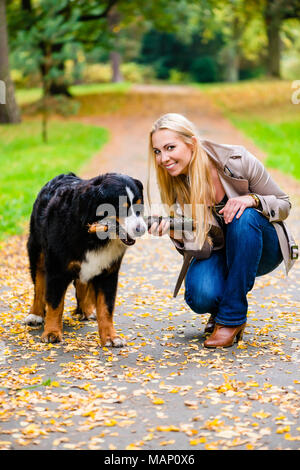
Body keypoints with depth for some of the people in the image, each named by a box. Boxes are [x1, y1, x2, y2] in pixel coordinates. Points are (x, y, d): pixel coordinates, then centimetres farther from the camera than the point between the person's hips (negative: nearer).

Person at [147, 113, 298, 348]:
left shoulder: (238, 160, -21)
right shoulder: (174, 186, -13)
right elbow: (196, 249, -15)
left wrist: (252, 200, -31)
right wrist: (175, 231, -36)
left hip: (261, 248, 0)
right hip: (218, 252, 1)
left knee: (244, 218, -35)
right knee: (201, 297, -32)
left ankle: (232, 316, -23)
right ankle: (220, 308, 9)